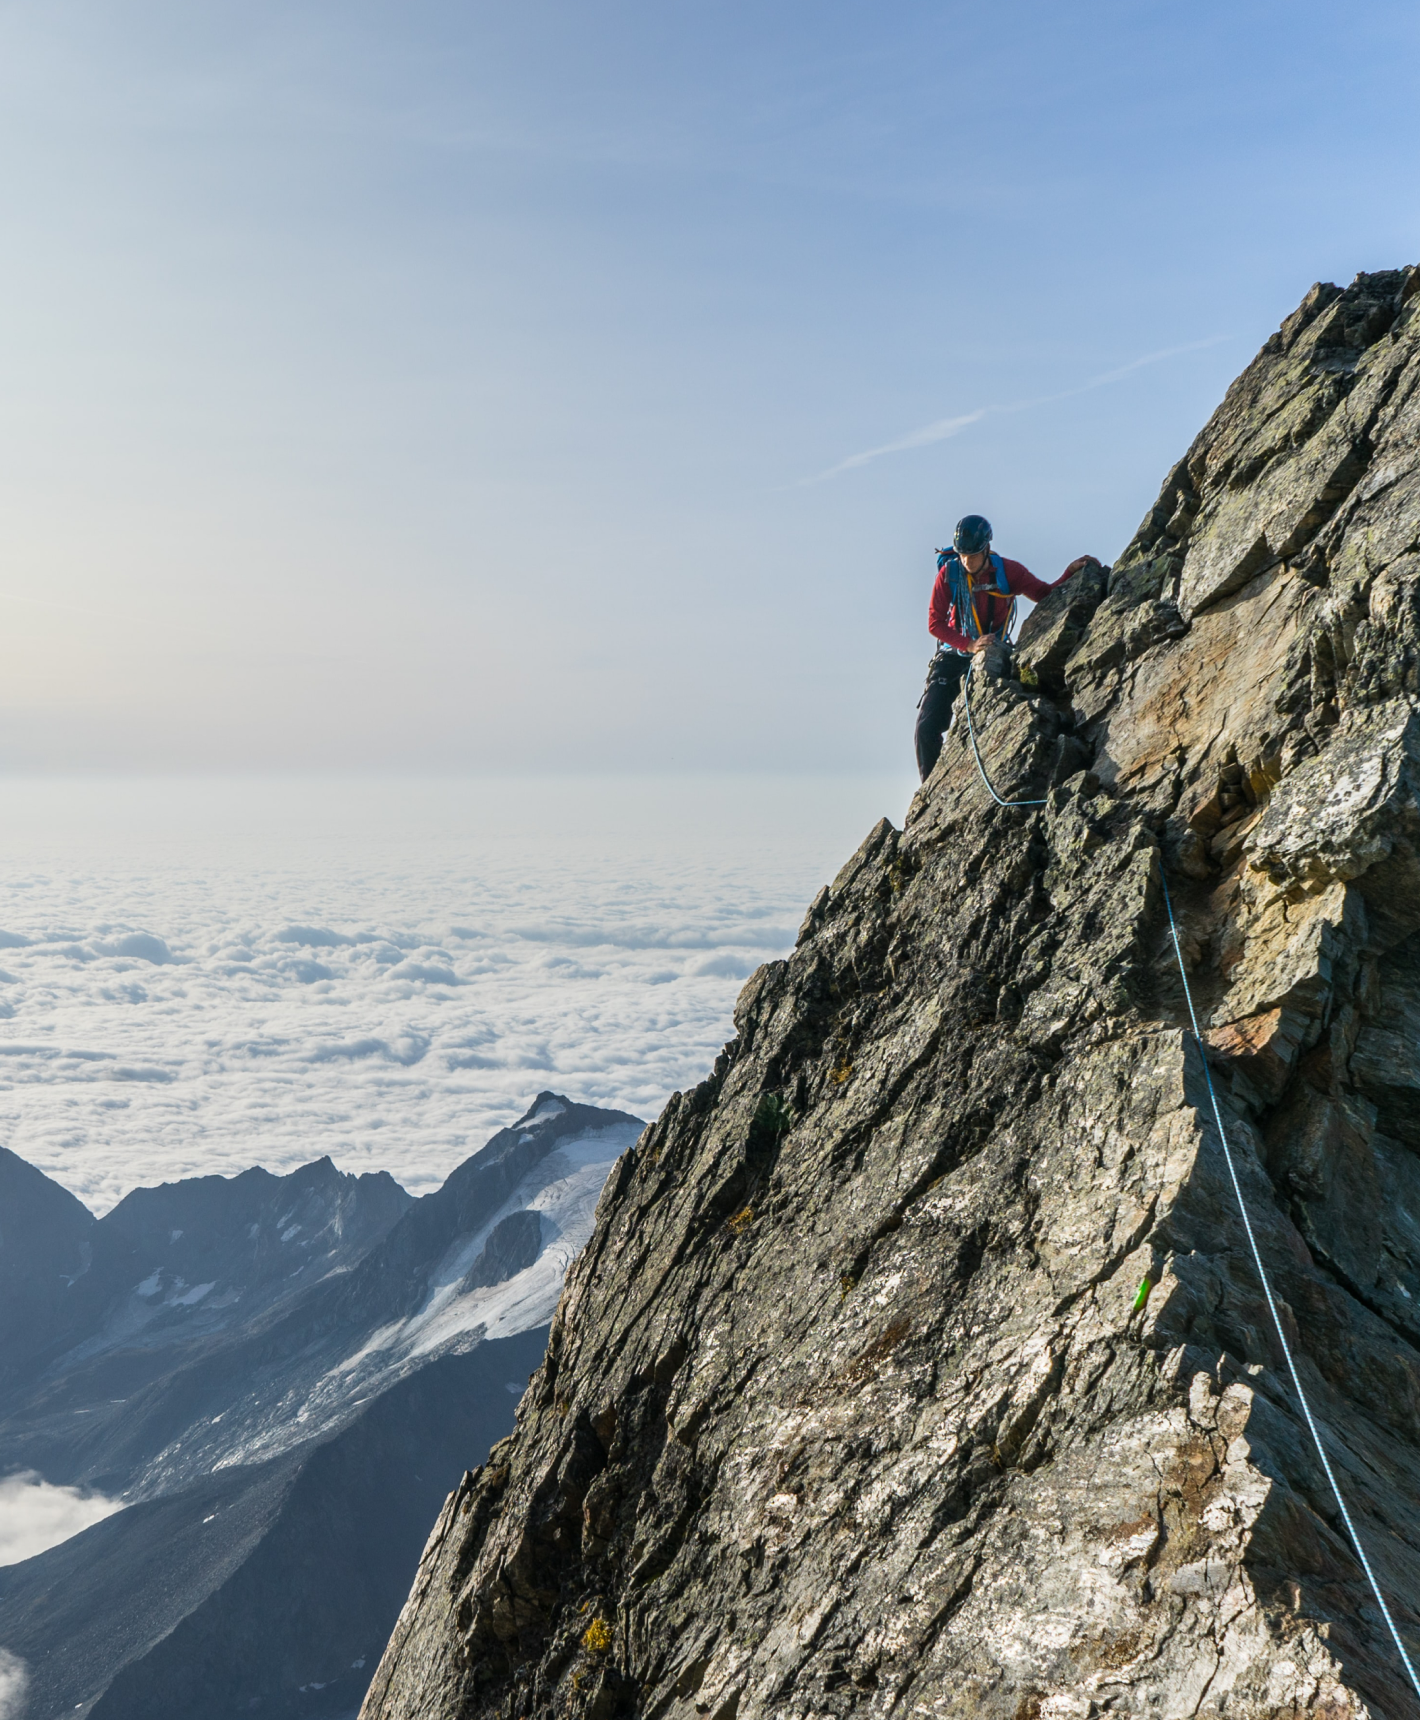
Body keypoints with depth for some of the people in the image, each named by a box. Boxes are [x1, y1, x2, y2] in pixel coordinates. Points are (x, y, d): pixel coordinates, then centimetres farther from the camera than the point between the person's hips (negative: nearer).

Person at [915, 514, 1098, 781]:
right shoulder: (949, 573, -9)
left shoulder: (1008, 571, -8)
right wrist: (969, 644, -21)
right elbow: (935, 623, -9)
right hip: (954, 656, 1)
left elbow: (1047, 596, 1)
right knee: (927, 727, -8)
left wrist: (1071, 572, -16)